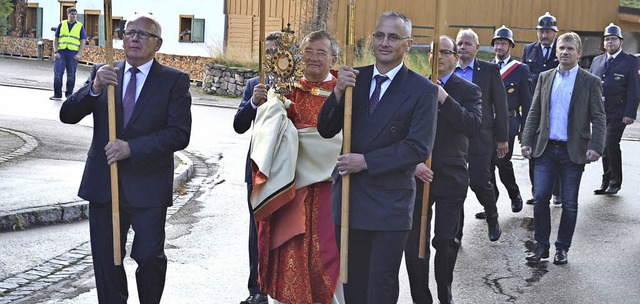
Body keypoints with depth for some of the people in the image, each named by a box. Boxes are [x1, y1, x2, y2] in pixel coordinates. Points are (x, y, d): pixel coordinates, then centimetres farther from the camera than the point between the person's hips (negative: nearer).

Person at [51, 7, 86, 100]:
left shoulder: (80, 26, 7)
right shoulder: (61, 24, 10)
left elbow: (83, 41, 4)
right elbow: (55, 39, 10)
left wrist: (79, 54, -6)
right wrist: (55, 52, -1)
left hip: (73, 54, -1)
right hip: (61, 53, 1)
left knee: (71, 75, 5)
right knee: (57, 74, -2)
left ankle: (69, 94, 13)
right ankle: (57, 94, 5)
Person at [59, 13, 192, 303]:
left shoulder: (174, 80, -2)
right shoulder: (102, 73, 8)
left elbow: (180, 133, -11)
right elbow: (67, 115, 1)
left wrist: (132, 148, -19)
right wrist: (94, 88, -17)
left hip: (147, 185, -3)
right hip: (103, 183, 3)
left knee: (150, 256, -3)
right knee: (106, 259, 10)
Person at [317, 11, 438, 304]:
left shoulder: (423, 90, -8)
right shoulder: (355, 77, 5)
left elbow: (419, 148, -14)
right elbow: (326, 130, 3)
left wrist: (367, 161, -17)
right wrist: (338, 91, -14)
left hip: (390, 205, -4)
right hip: (349, 199, 4)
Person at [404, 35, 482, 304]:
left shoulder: (468, 91, 1)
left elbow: (473, 126, -16)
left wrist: (444, 99, -22)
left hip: (451, 178, -1)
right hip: (417, 175, 2)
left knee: (446, 241, 6)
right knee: (414, 242, 2)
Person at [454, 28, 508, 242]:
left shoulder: (489, 70, 1)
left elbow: (500, 106, 1)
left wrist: (502, 138, -1)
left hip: (480, 138, -2)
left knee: (479, 182, -4)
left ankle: (492, 218, 24)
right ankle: (456, 231, 18)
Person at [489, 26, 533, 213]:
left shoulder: (521, 69, 2)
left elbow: (527, 101, 2)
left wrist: (524, 129, -2)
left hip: (508, 122, -3)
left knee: (502, 161, -9)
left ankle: (515, 195, 18)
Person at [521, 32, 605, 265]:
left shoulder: (590, 82, 1)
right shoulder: (545, 78, 10)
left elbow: (598, 118, -2)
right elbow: (534, 113, 11)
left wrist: (596, 147, -13)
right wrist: (527, 142, 2)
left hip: (573, 151, -2)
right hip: (546, 149, 2)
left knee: (569, 204, 4)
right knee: (540, 198, -2)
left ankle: (562, 248, 17)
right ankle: (541, 246, 10)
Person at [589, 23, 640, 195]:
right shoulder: (597, 61, 15)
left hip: (617, 114, -5)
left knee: (610, 145, -13)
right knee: (604, 147, 9)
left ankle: (615, 182, 2)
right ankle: (607, 181, 19)